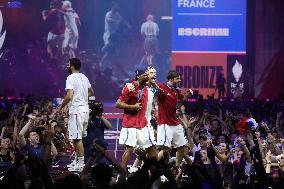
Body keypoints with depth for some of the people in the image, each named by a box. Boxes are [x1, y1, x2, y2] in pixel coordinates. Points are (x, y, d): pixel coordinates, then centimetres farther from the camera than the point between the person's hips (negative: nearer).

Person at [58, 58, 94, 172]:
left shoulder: (71, 78, -13)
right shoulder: (84, 77, 13)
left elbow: (69, 96, -21)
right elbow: (91, 92, 25)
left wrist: (60, 108, -10)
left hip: (76, 110, -9)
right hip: (85, 109, 9)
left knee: (77, 138, -6)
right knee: (77, 137, 18)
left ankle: (81, 164, -6)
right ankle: (77, 160, 24)